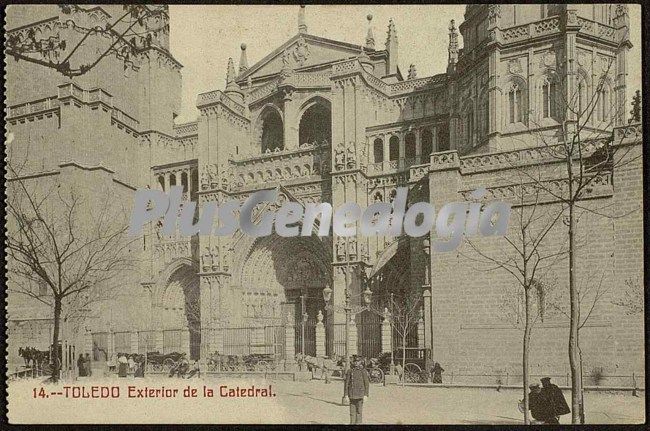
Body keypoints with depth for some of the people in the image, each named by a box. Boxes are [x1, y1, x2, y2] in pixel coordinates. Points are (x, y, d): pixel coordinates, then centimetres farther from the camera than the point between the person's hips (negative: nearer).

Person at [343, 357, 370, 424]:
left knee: (359, 411, -2)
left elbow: (367, 383, -2)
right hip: (352, 395, 2)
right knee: (352, 410, 4)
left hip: (360, 394, -2)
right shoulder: (350, 371, 4)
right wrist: (346, 394, 1)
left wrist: (366, 395, -7)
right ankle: (352, 423, 11)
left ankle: (358, 423, 3)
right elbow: (346, 383, 5)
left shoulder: (363, 371, -1)